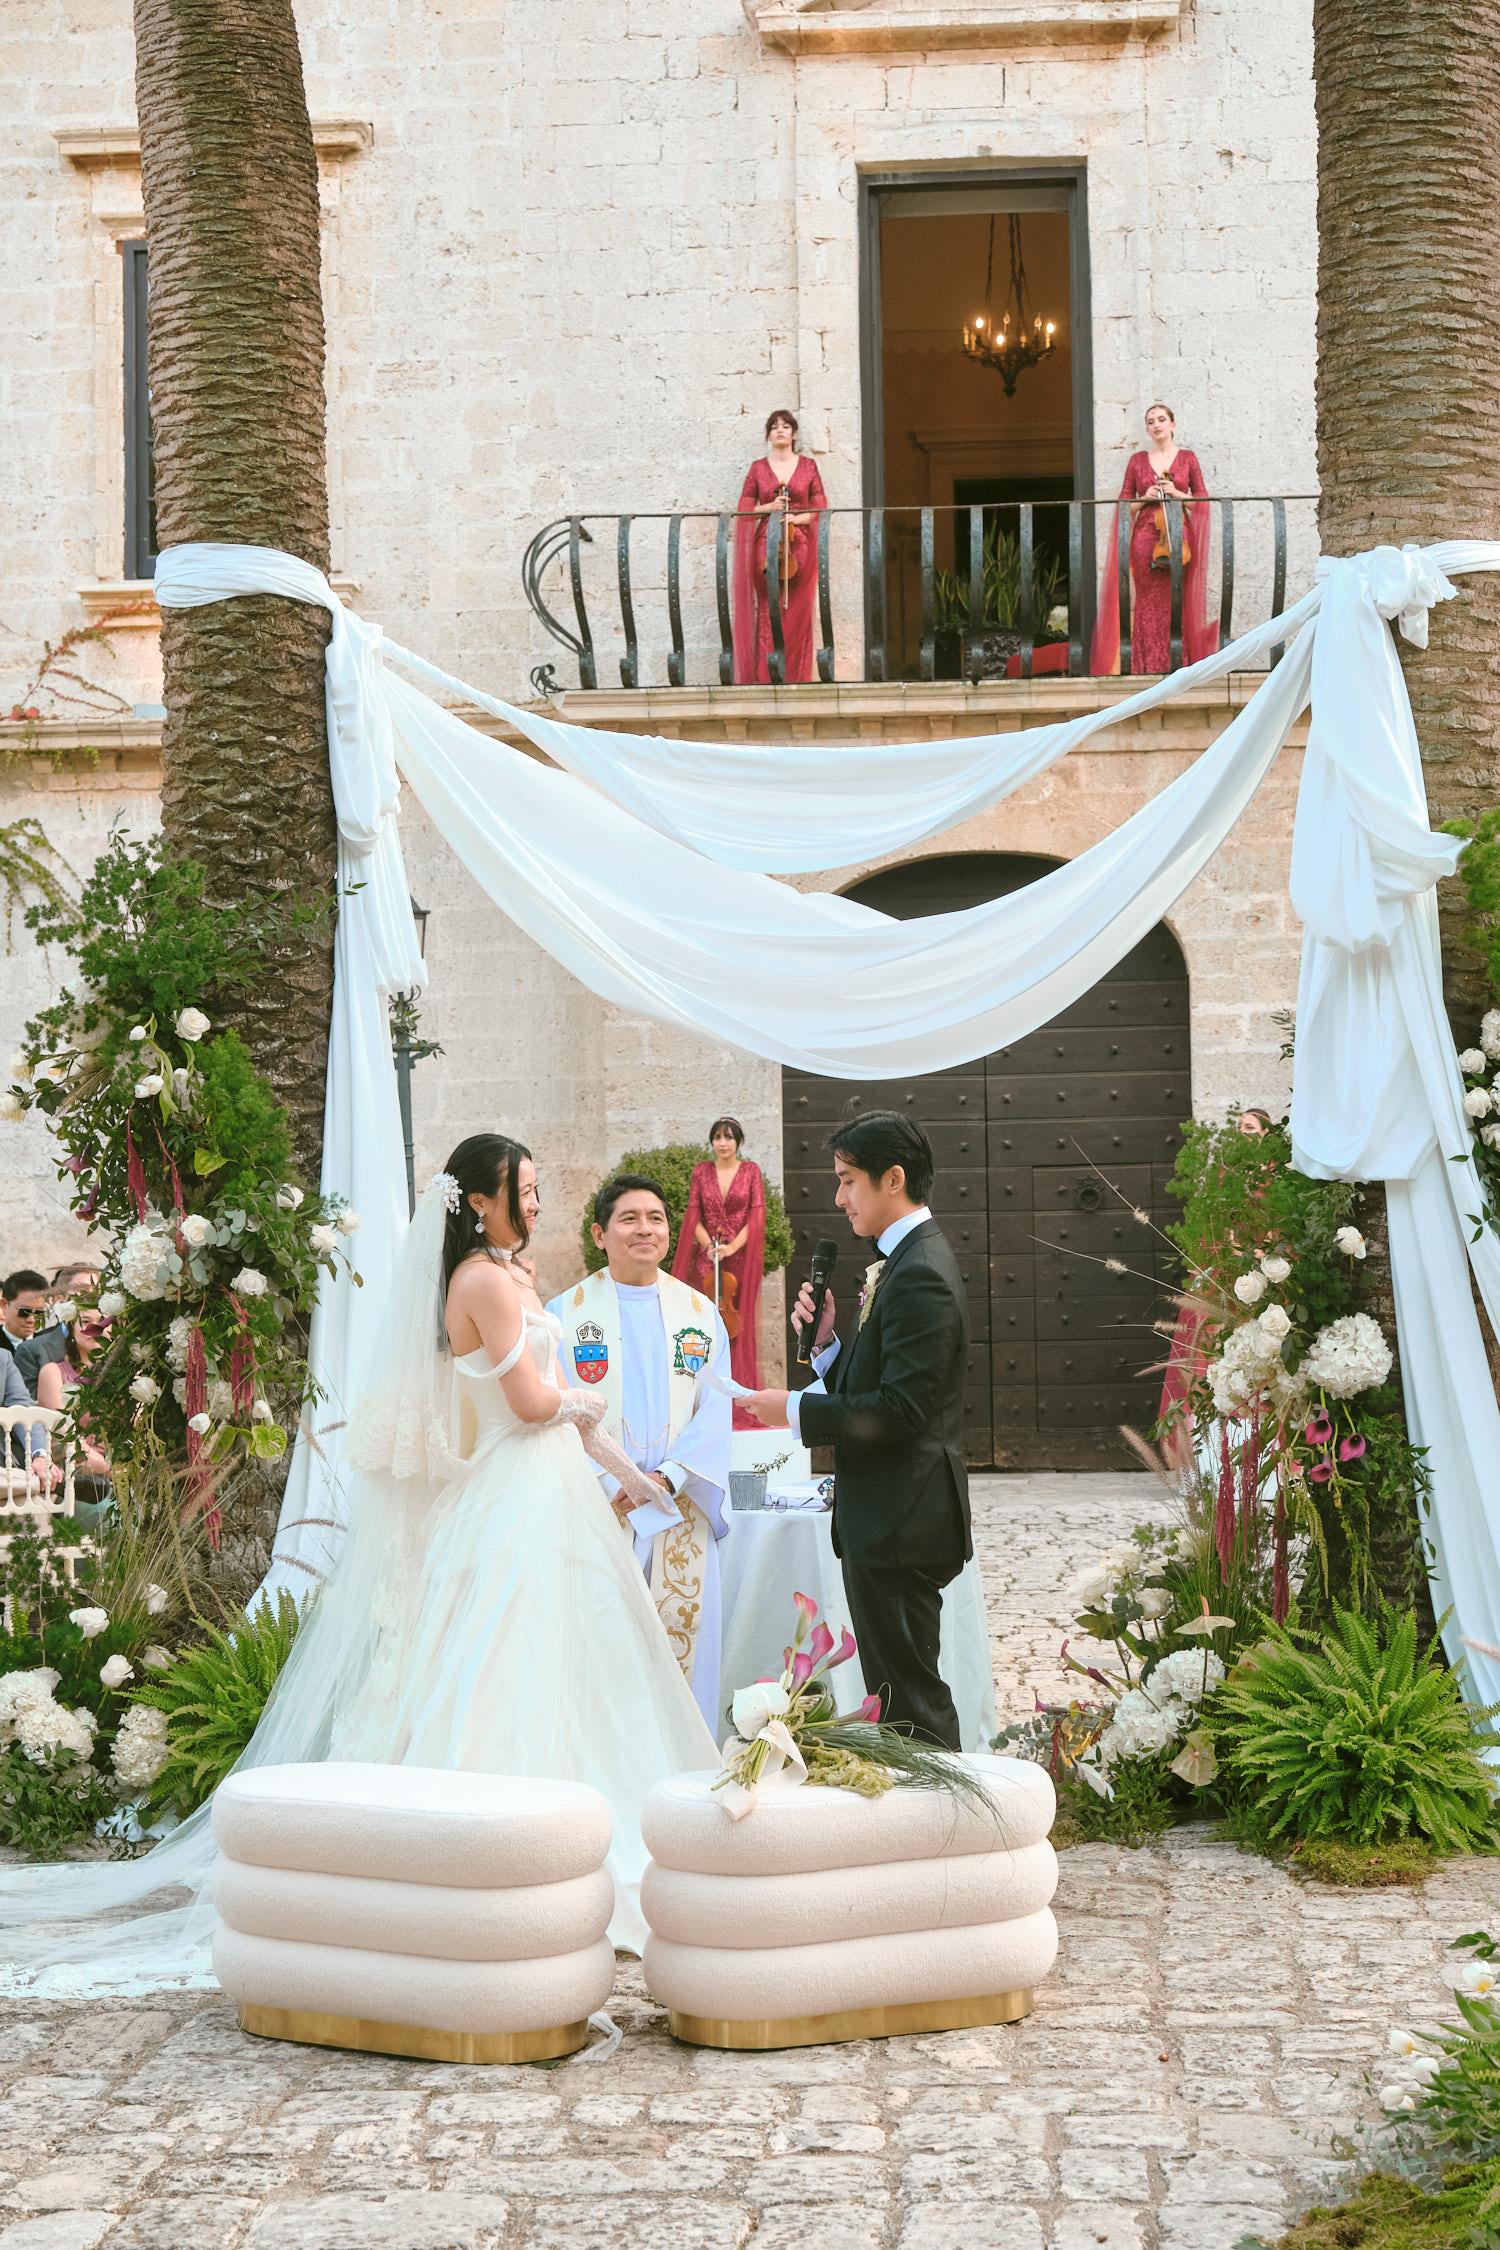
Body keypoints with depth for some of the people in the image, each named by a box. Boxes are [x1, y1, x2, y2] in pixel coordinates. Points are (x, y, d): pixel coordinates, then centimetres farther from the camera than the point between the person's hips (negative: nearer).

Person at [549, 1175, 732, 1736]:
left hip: (680, 1509, 2)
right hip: (595, 1506, -2)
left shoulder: (701, 1314, 11)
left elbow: (714, 1410, 5)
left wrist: (667, 1478, -9)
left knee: (682, 1632, 0)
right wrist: (616, 1484, -13)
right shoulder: (566, 1313, 4)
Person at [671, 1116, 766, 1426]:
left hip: (741, 1256, -1)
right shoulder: (701, 1172, 8)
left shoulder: (751, 1171, 4)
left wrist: (733, 1246, -13)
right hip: (708, 1257, 1)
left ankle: (740, 1405, 2)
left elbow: (756, 1215, -1)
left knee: (739, 1327, -2)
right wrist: (709, 1244, -11)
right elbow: (693, 1215, 5)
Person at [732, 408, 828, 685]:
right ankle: (766, 678, -6)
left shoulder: (808, 466, 9)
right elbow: (744, 511, 8)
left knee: (798, 615, -4)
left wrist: (797, 518, -8)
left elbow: (820, 509, 9)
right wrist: (769, 507, -8)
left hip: (799, 546, 0)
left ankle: (797, 678, -1)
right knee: (768, 614, -7)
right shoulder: (758, 468, 8)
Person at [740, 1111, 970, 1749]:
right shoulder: (908, 1260, 15)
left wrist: (796, 1410, -16)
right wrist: (827, 1339, 1)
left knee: (907, 1693, -5)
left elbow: (901, 1409, -24)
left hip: (899, 1525, -11)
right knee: (899, 1689, 15)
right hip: (892, 1522, 11)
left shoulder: (919, 1275, -18)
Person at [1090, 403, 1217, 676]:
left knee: (1179, 601, -4)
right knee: (1148, 602, -4)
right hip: (1146, 536, 1)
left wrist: (1177, 494, -8)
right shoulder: (1137, 461, 10)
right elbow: (1124, 504, 11)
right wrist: (1144, 498, -6)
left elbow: (1202, 500, 7)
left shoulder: (1187, 458, 9)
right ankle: (1149, 666, -2)